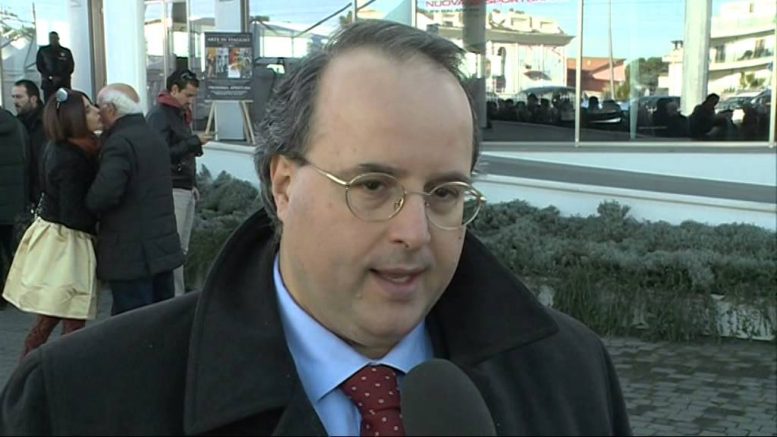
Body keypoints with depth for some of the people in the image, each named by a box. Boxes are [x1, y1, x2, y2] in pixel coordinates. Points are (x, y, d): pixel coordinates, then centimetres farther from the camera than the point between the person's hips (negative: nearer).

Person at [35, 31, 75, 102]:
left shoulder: (66, 51, 10)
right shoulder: (42, 51, 9)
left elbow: (71, 67, 6)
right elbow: (39, 65, 5)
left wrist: (61, 77, -8)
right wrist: (50, 77, -8)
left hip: (64, 83, 1)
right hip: (48, 83, -1)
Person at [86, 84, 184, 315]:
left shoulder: (120, 143, -16)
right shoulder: (154, 138, 14)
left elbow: (103, 195, -25)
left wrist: (88, 202, -6)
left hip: (131, 256, -9)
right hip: (164, 249, 9)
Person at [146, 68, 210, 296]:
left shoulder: (181, 115, 18)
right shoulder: (158, 115, -10)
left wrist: (192, 184, 15)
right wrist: (194, 141, -17)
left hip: (186, 190, 9)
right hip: (171, 191, -9)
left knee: (181, 249, 11)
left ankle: (178, 297, 17)